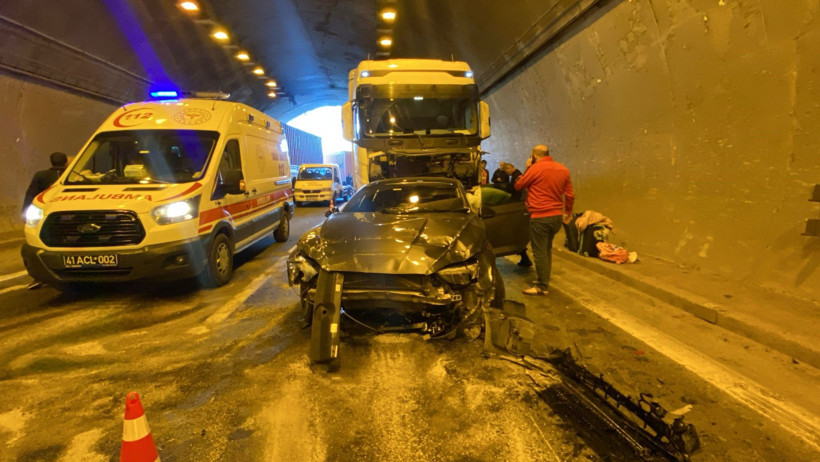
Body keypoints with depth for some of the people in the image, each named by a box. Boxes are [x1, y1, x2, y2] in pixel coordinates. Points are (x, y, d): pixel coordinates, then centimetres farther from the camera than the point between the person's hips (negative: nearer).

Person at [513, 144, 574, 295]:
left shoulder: (535, 168, -12)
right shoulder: (563, 170, 7)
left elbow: (518, 186, -1)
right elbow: (570, 195, 11)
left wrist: (527, 168, 9)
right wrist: (568, 212, 23)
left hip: (540, 217, -7)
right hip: (557, 216, 7)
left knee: (539, 252, 1)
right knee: (547, 250, 19)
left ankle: (542, 287, 6)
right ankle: (544, 280, 29)